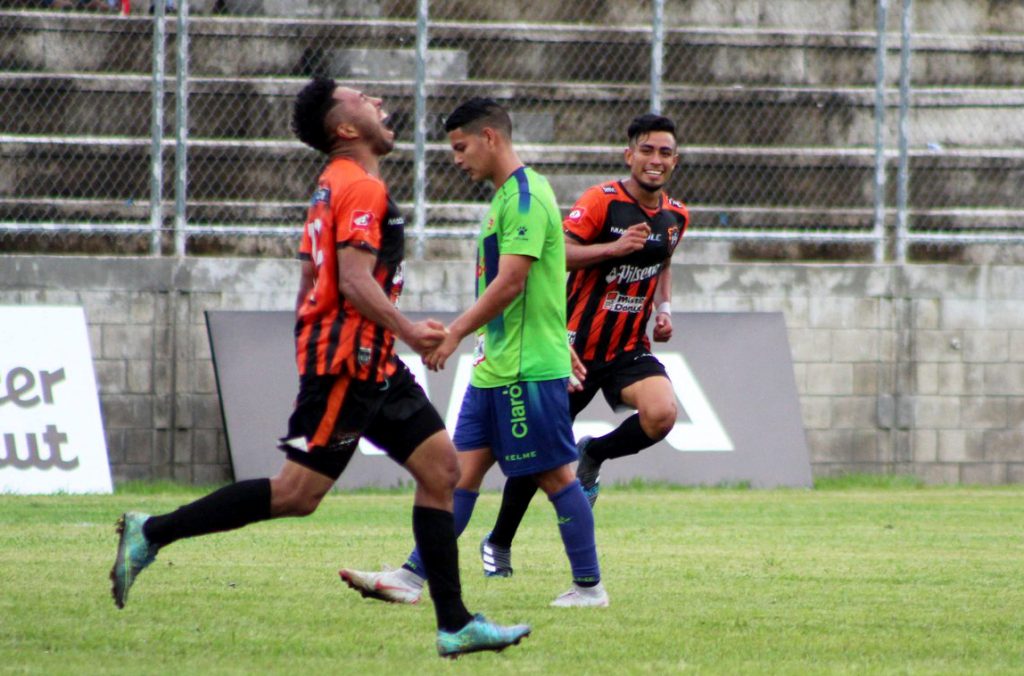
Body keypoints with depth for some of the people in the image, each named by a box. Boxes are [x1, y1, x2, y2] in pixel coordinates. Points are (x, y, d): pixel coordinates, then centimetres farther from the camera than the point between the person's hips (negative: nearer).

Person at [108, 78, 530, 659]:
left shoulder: (338, 186, 18)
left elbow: (312, 280, 22)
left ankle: (455, 624, 2)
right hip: (347, 360, -11)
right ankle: (152, 533, -4)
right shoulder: (361, 188, -13)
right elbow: (354, 280, -23)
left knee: (442, 467, 5)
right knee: (299, 493, -10)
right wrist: (408, 331, -26)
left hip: (373, 367, 11)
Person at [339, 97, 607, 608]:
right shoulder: (507, 196, 17)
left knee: (554, 475, -3)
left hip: (529, 369, -10)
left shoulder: (525, 197, -15)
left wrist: (456, 332, -20)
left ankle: (589, 586, 4)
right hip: (495, 368, 10)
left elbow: (510, 282, -21)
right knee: (464, 470, 6)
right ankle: (413, 577, 3)